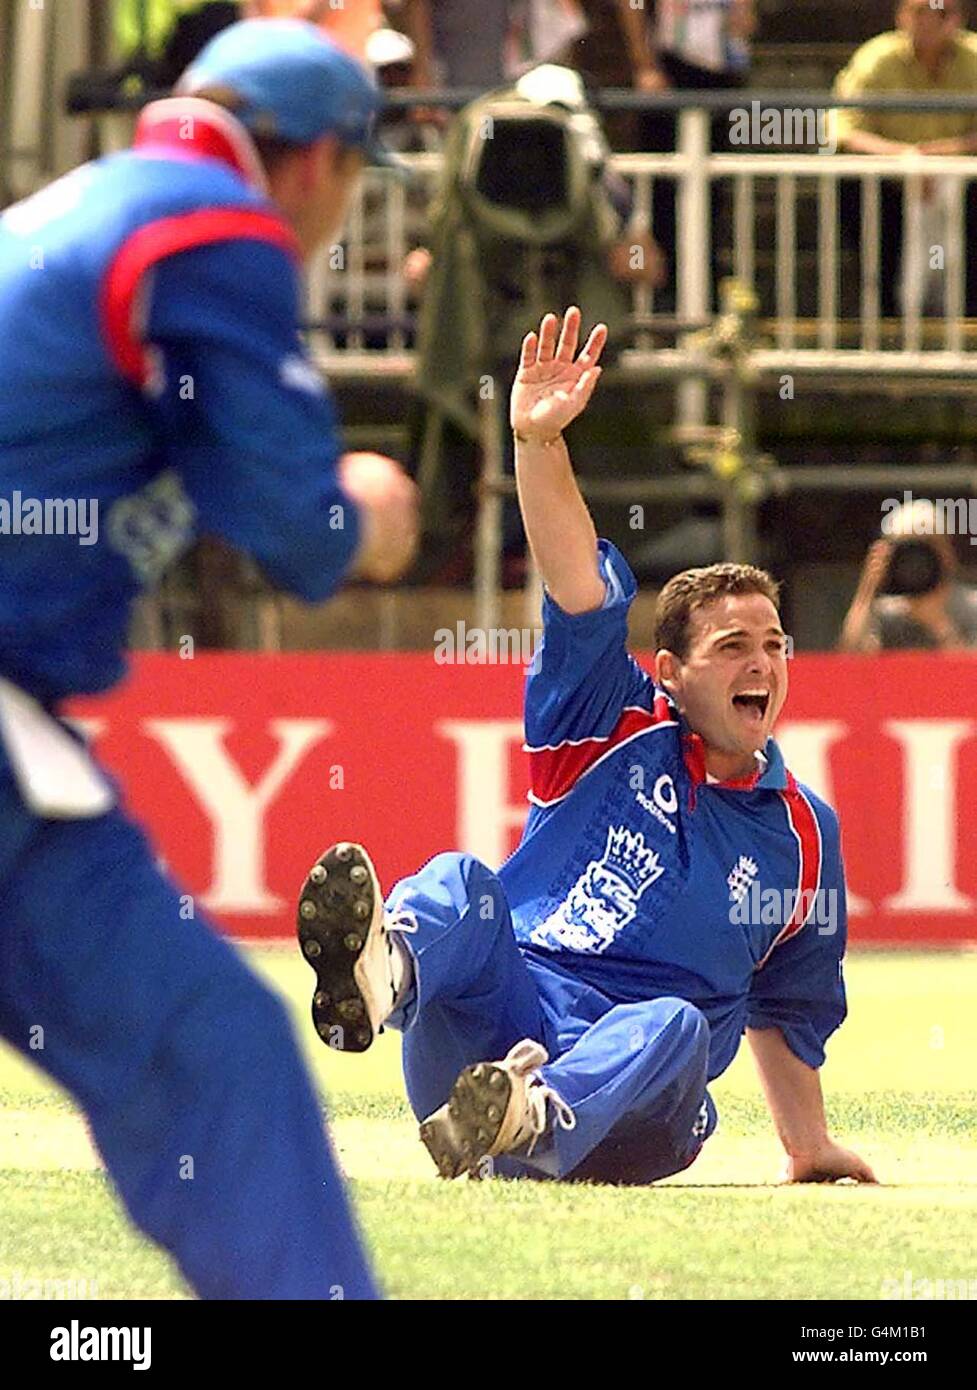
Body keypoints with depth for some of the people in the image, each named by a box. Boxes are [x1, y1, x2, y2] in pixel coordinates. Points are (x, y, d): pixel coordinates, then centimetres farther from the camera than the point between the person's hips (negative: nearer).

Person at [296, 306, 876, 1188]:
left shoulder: (804, 834, 19)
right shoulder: (618, 732, 14)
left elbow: (788, 1012, 29)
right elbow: (582, 591, -1)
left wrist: (810, 1147, 28)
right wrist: (539, 442, -14)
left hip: (618, 1105, 0)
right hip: (487, 1037, 0)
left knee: (675, 1024, -35)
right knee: (463, 885, -30)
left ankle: (528, 1124, -66)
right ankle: (378, 975, -68)